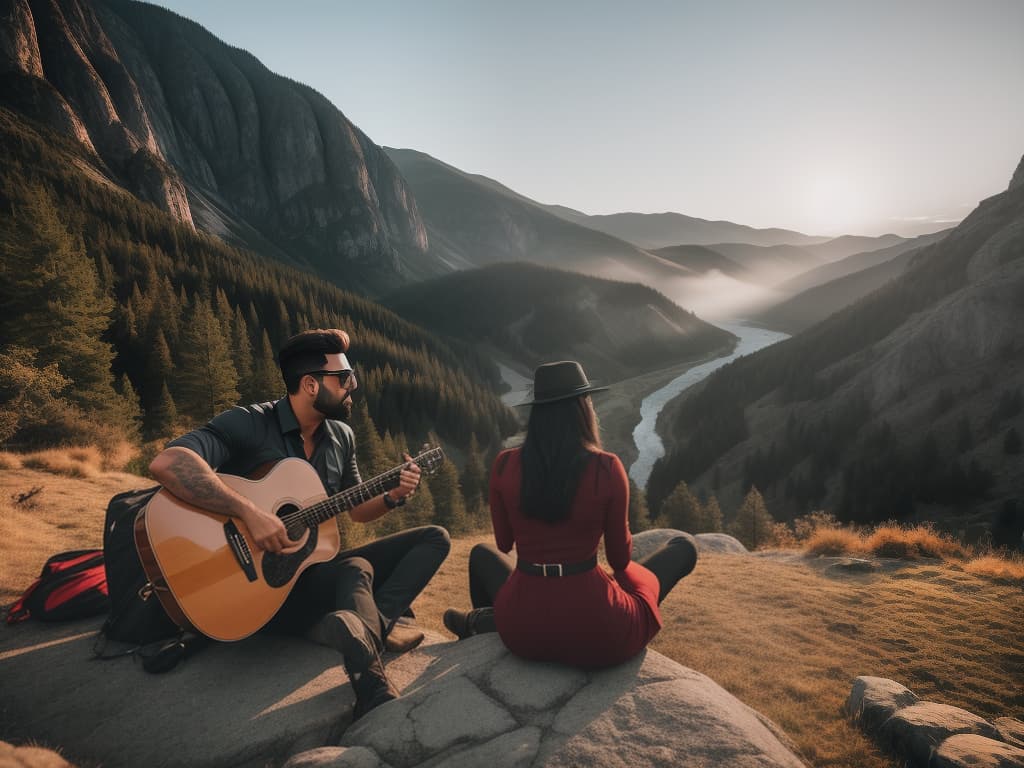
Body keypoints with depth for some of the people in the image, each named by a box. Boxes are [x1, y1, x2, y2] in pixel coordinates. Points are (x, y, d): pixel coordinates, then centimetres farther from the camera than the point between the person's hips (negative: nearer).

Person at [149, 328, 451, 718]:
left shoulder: (341, 436, 5)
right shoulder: (248, 424, -17)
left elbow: (355, 509, 16)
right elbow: (167, 462, -34)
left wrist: (393, 496, -5)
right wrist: (251, 512, -39)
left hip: (321, 565, 8)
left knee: (434, 538, -2)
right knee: (356, 569, -35)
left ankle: (370, 624, -18)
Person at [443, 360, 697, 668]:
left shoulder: (505, 464, -7)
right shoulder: (607, 468, -14)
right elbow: (620, 558, -1)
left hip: (523, 630, 4)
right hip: (599, 634, -4)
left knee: (482, 554, 34)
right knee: (684, 545, 19)